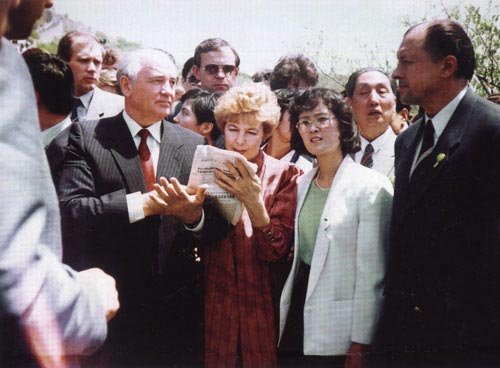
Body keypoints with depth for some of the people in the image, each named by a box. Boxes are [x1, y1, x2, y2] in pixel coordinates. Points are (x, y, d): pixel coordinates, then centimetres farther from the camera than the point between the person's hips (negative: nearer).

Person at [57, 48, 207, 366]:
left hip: (177, 303, 3)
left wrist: (194, 214, -20)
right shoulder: (86, 136, -2)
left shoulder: (193, 144, 7)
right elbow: (69, 209, -15)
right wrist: (144, 203, -24)